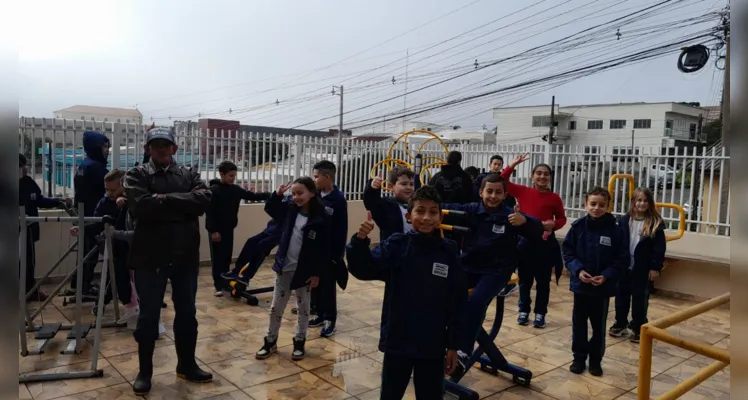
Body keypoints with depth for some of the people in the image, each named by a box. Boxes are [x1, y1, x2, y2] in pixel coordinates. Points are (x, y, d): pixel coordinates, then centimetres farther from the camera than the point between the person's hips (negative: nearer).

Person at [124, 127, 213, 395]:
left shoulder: (189, 175, 8)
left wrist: (165, 199, -16)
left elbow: (204, 200, -11)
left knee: (187, 314, 14)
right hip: (150, 255, -3)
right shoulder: (137, 175, -1)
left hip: (185, 255, 3)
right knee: (148, 316, 8)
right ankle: (145, 371, 25)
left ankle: (187, 365, 31)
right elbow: (141, 207, -19)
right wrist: (180, 206, -14)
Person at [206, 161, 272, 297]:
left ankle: (226, 283, 21)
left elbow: (253, 196, 5)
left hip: (229, 229, 6)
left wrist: (271, 195, -7)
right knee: (217, 258, 0)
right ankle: (219, 286, 4)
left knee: (227, 257, 11)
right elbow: (209, 212, -14)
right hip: (217, 230, -6)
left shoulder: (236, 189, 5)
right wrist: (213, 230, -18)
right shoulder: (214, 190, -12)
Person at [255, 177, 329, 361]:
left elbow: (323, 248, -12)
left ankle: (299, 342, 29)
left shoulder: (321, 219, -16)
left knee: (303, 308, 13)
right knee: (276, 307, 12)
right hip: (284, 267, 4)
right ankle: (270, 342, 27)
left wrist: (317, 273, -13)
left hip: (305, 271, -4)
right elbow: (270, 209, 15)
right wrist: (277, 195, -4)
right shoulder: (290, 209, -2)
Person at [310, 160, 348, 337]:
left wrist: (338, 254, -14)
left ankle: (330, 319, 15)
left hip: (330, 251, -6)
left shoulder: (339, 199, -13)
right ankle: (321, 315, 27)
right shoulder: (315, 196, 3)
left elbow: (342, 230, -13)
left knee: (328, 286, 3)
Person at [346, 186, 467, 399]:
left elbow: (457, 303, -1)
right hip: (397, 340, 0)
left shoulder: (449, 252, -5)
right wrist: (360, 240, -35)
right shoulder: (396, 245, -7)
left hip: (433, 345, 1)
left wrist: (453, 345, 1)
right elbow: (363, 270, -16)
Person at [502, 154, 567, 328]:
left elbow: (562, 218, 8)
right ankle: (523, 311, 27)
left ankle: (540, 314, 22)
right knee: (525, 279, 12)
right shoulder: (523, 191, 0)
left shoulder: (554, 198, -3)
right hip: (525, 241, 1)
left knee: (543, 281, 9)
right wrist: (512, 165, -7)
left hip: (546, 243, -1)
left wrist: (553, 224, -13)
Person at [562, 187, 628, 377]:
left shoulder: (614, 230, -9)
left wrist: (606, 276, -16)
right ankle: (579, 358, 27)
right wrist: (578, 270, -16)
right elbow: (567, 252, -2)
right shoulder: (578, 227, -6)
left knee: (599, 326, 12)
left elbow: (623, 260, -5)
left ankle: (595, 360, 28)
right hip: (580, 284, 1)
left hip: (603, 287, -1)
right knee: (579, 323, 12)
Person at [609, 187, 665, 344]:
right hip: (624, 266, 3)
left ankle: (638, 328, 20)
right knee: (621, 296, 13)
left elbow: (659, 247, -7)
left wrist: (655, 267, -10)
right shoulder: (625, 220, 0)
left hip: (643, 268, -3)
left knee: (640, 298, 7)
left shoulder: (656, 222, -7)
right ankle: (620, 324, 29)